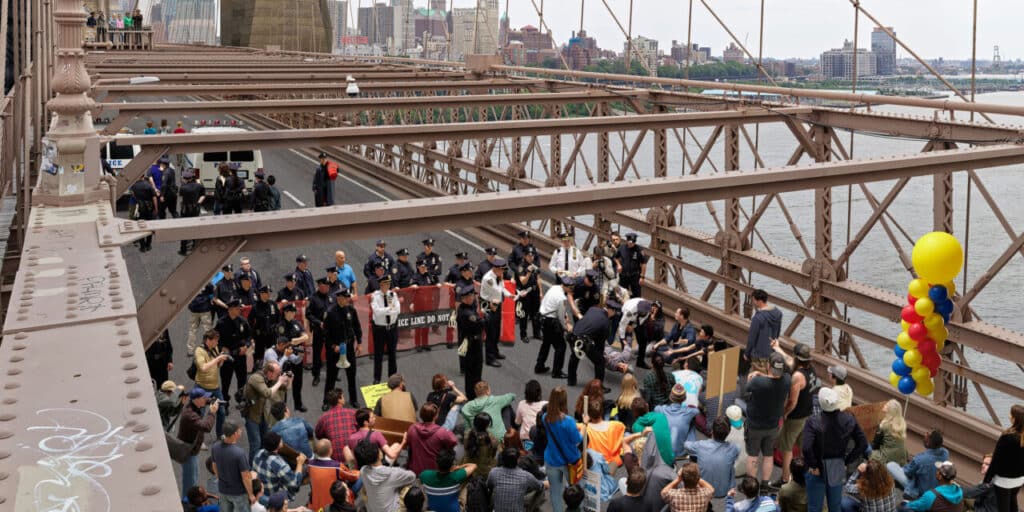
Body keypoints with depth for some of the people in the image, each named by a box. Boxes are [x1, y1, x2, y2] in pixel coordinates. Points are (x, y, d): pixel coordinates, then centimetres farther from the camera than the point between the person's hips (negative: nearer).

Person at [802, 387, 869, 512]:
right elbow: (862, 444, -5)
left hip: (818, 470, -4)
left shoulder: (813, 422, -24)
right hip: (838, 469, 4)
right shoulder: (849, 419, -11)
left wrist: (813, 465, -15)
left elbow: (806, 448, -32)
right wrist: (846, 462, 1)